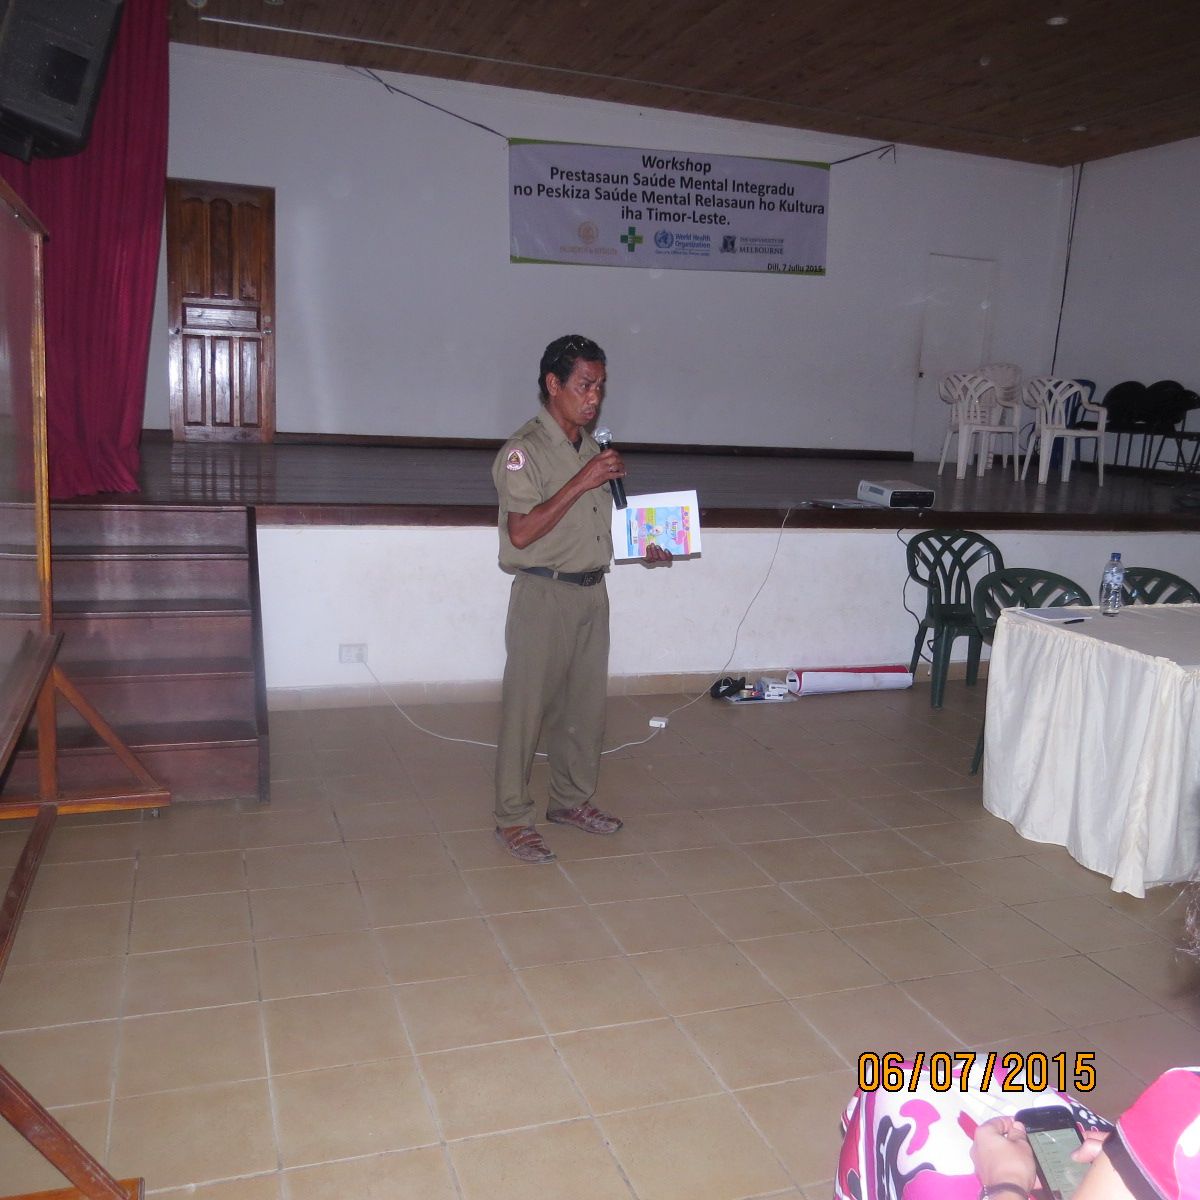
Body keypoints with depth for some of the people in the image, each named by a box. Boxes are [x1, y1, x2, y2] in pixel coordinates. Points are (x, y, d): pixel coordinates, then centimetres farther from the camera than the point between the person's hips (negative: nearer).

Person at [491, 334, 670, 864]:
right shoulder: (524, 450, -12)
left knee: (586, 701, 14)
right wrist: (581, 482, -24)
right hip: (543, 594, -8)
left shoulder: (592, 447, 13)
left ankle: (572, 798, 30)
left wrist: (642, 548, 6)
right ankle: (512, 817, 10)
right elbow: (522, 532, -21)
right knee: (528, 704, -1)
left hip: (592, 591, 8)